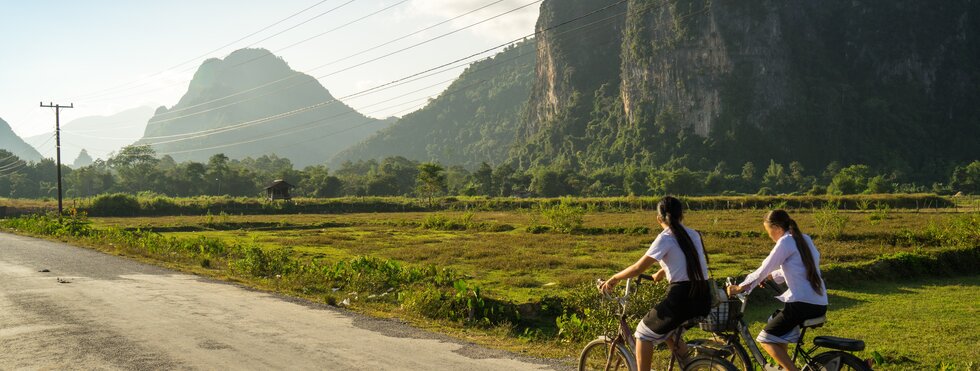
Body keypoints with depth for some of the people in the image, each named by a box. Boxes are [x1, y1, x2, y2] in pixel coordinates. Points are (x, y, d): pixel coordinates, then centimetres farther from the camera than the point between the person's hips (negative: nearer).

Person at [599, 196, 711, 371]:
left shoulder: (666, 238, -7)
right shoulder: (693, 235, 14)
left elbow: (639, 267, -8)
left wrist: (613, 279, 6)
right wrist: (661, 273, 46)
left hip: (682, 297, -7)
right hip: (703, 299, 7)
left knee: (644, 332, 12)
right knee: (664, 326, 31)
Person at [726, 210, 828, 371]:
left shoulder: (786, 242, -10)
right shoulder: (804, 239, 15)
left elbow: (764, 269, -9)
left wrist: (741, 287, -1)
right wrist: (770, 276, 27)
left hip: (802, 303, -9)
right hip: (820, 304, 9)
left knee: (766, 338, -1)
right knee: (776, 322, 30)